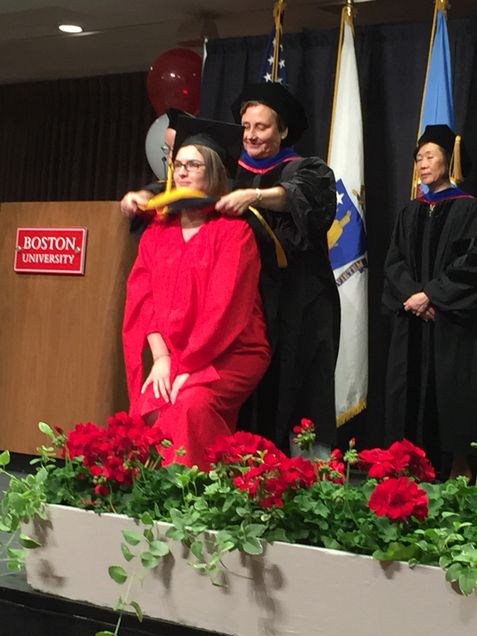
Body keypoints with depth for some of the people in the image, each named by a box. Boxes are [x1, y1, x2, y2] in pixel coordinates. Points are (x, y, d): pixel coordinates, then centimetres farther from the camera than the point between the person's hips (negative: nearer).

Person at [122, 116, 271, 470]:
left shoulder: (233, 230, -5)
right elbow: (142, 298, 4)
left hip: (230, 354, -4)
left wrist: (188, 366, -18)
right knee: (148, 408, -24)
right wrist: (161, 357, -10)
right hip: (171, 354, 4)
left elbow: (225, 304, -14)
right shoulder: (158, 232, 11)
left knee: (192, 404, -31)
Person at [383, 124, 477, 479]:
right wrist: (412, 295, -11)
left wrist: (432, 295, -15)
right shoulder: (411, 213, 14)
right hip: (412, 320, 5)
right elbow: (395, 262, 7)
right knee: (412, 392, 2)